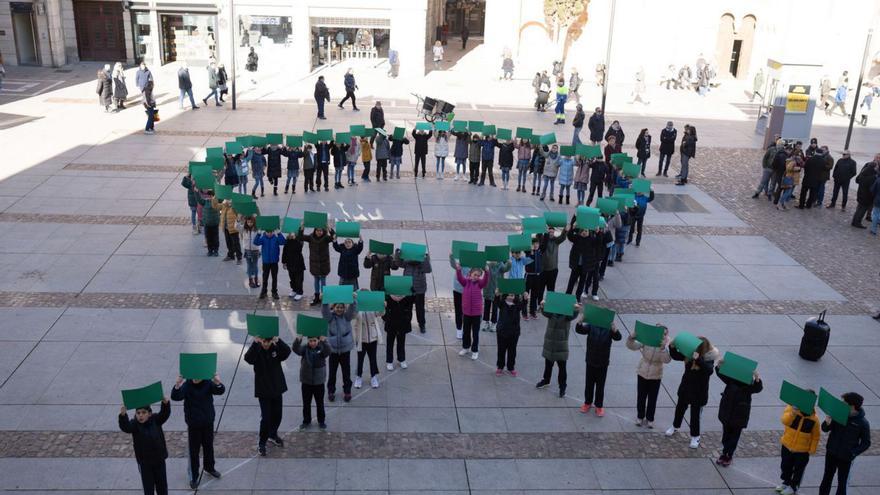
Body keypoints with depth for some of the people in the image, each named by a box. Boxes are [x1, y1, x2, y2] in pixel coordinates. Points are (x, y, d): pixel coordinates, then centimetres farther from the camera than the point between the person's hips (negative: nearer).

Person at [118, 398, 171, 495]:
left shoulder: (156, 420, -8)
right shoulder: (134, 424, -13)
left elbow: (164, 414, -20)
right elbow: (125, 427, -31)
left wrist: (166, 403, -40)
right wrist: (123, 415, -51)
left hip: (159, 459, 2)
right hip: (144, 462, -1)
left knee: (162, 484, 16)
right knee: (148, 485, 9)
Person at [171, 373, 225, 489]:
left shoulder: (208, 383, -12)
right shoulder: (187, 385, -18)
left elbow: (220, 391, -27)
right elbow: (175, 397, -32)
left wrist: (218, 383, -50)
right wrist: (177, 385, -52)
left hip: (208, 422, 2)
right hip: (193, 423, -2)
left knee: (208, 446, 20)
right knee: (194, 450, 6)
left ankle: (209, 467, 43)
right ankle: (193, 477, 19)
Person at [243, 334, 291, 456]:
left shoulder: (276, 348, -6)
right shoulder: (257, 350, -12)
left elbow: (287, 351, -26)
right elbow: (248, 358, -33)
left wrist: (278, 340, -41)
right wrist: (255, 343, -44)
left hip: (277, 388, 3)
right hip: (263, 390, -3)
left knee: (277, 415, 15)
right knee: (266, 417, -7)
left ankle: (273, 435, 41)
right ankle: (261, 444, 10)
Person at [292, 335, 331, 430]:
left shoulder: (322, 348, -10)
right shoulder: (304, 348, -7)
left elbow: (327, 352, -31)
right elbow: (296, 349, -25)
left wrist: (324, 342, -49)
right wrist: (298, 340, -45)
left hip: (319, 381, -1)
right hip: (306, 381, 1)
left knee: (320, 403, 11)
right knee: (306, 403, 13)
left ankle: (321, 421, 26)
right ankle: (306, 421, 28)